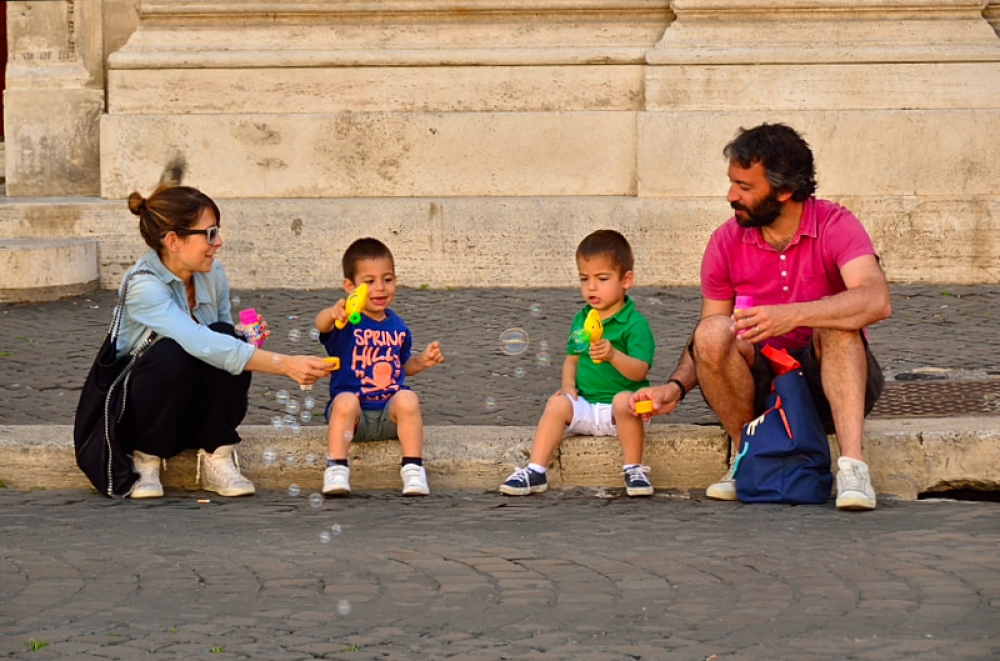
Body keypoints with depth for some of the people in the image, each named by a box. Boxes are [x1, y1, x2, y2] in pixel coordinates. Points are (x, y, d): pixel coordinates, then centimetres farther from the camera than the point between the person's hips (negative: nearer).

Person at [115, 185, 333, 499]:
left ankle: (216, 458, -14)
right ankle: (145, 461, -15)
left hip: (197, 410, 5)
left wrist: (247, 341, -18)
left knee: (226, 337, -24)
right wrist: (286, 364, -45)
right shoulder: (143, 287, -27)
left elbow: (220, 339, 7)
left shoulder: (213, 274, -5)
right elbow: (200, 344, -40)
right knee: (172, 353, -36)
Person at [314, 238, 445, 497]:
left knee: (407, 399, -27)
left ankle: (413, 470, -22)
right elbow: (321, 324, -30)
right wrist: (333, 313, -54)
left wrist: (422, 362, 4)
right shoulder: (346, 323, -6)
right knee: (345, 401, -34)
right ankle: (336, 470, -30)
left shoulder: (398, 327, 11)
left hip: (390, 416, 3)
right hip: (354, 416, -3)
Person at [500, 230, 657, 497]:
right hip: (585, 404, 5)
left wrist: (613, 355, -37)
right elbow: (572, 358, 21)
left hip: (621, 399, -5)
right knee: (557, 404, -21)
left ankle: (634, 470, -24)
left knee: (624, 401, -35)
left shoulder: (635, 323, -8)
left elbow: (639, 371, -18)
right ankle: (535, 471, -21)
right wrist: (568, 385, 0)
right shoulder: (580, 319, 12)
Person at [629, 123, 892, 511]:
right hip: (761, 383, 3)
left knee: (837, 323, -32)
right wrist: (676, 387, -16)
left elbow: (877, 302, -31)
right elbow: (707, 341, 4)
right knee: (713, 332, -25)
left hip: (827, 380, -2)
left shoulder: (834, 227, -12)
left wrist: (791, 315, -42)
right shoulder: (727, 242, -1)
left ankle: (852, 467, -41)